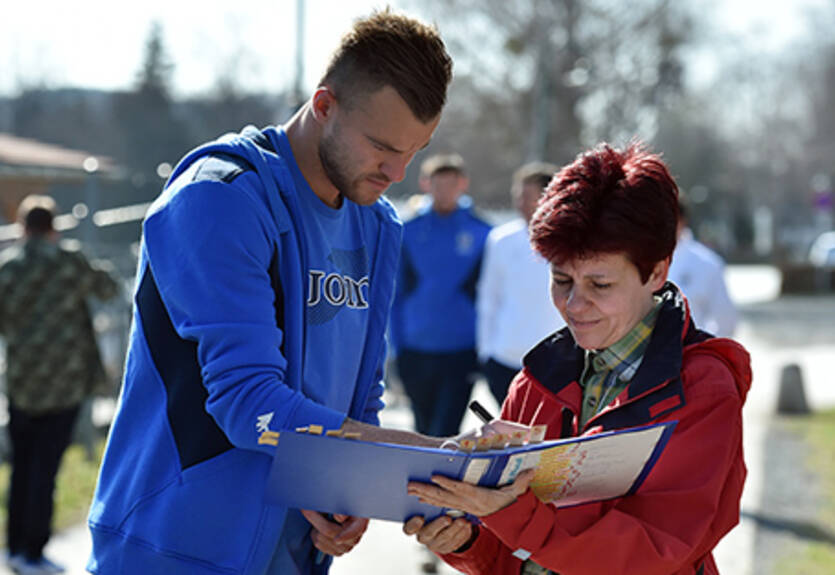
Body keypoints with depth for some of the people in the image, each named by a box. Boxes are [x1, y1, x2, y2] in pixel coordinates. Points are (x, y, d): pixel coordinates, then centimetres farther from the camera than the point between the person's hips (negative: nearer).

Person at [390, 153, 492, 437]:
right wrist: (398, 347, 5)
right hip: (416, 353, 2)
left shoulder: (481, 234, 0)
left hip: (462, 353, -2)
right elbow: (396, 294, 9)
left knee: (445, 434, -11)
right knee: (424, 432, 15)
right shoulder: (408, 232, 4)